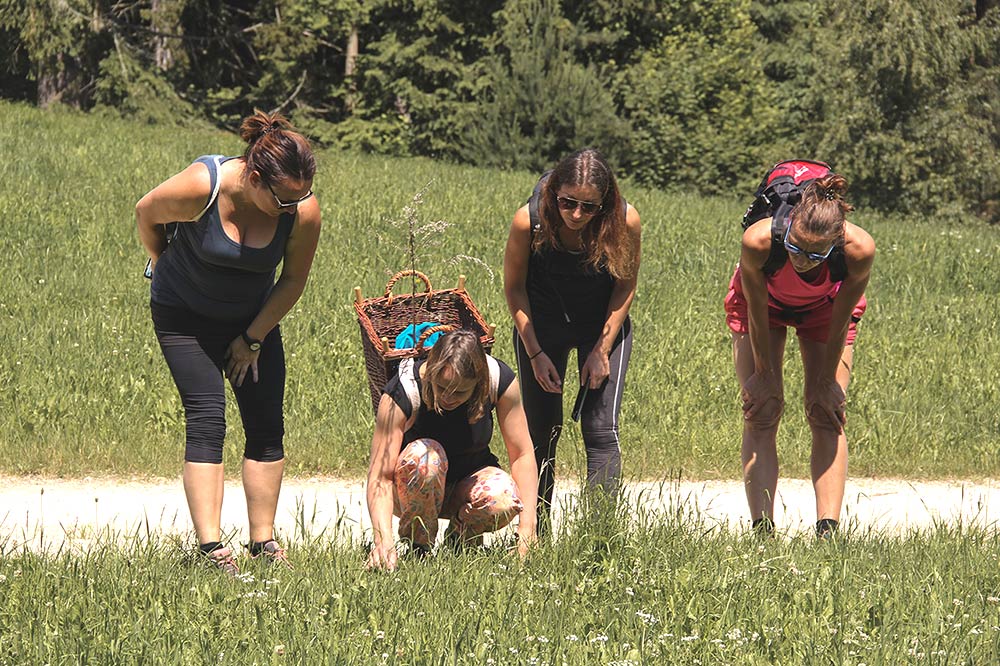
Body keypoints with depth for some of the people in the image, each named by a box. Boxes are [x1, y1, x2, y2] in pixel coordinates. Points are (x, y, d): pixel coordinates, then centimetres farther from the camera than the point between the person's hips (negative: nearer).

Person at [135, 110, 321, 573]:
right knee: (207, 419, -16)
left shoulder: (304, 211, -21)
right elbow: (145, 214, -10)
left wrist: (254, 339, -3)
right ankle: (211, 547, -21)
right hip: (185, 315, -4)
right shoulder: (200, 188, -31)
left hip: (252, 319, 4)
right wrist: (166, 269, 5)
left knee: (267, 425, -3)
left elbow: (293, 280, -5)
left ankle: (264, 541, 4)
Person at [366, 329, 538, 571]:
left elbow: (522, 455, -15)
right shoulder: (404, 391, -28)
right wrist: (383, 541, -49)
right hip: (411, 486, -2)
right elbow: (380, 475, -33)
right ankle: (418, 547, -14)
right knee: (426, 454, -37)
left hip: (468, 481, 2)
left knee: (505, 500, -33)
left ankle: (461, 537, 1)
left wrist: (526, 530, -25)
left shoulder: (499, 379, -21)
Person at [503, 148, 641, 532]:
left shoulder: (625, 222, -26)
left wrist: (602, 350, -12)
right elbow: (514, 287, -10)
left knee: (601, 429, -11)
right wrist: (535, 354, -12)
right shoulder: (529, 221, -27)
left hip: (603, 324, 0)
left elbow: (625, 287, -8)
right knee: (542, 430, 2)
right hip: (542, 324, 0)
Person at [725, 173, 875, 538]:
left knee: (827, 416, -9)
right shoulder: (758, 240, -42)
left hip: (825, 307, 1)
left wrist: (826, 381, -11)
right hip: (764, 302, 0)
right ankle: (762, 530, -13)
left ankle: (828, 531, -12)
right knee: (761, 415, -9)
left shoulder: (859, 248, -39)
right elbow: (757, 312, -23)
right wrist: (764, 372, -12)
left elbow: (841, 321, -22)